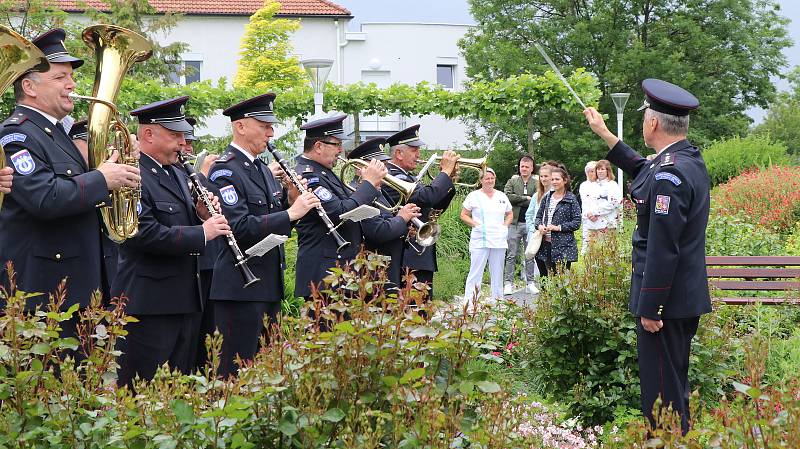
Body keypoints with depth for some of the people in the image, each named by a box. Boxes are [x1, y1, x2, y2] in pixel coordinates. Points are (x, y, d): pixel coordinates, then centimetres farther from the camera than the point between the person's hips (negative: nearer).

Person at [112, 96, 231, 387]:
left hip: (186, 302, 9)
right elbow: (144, 233, -24)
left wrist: (203, 215, 2)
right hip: (148, 304, -9)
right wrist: (202, 232, -20)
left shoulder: (177, 175, 17)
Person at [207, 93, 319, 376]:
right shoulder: (224, 171, -13)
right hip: (240, 288, -9)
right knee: (236, 373, -4)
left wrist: (290, 200, 1)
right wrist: (290, 213, -22)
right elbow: (240, 228, -23)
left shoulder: (262, 169, 16)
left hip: (269, 287, 9)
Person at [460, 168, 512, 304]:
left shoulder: (502, 196, 13)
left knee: (497, 272, 9)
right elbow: (464, 215, 3)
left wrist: (505, 226, 6)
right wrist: (476, 225, -9)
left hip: (499, 240, 4)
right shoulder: (474, 196, 2)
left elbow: (510, 214, 24)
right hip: (480, 240, -4)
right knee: (475, 272, -8)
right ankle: (469, 301, -9)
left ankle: (498, 300, 16)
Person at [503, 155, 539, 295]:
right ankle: (508, 283, 3)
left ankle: (530, 282, 14)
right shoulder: (512, 181, 8)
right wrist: (526, 198, -10)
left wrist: (517, 200, -9)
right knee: (511, 255, 1)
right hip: (514, 222, 0)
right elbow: (507, 196, -10)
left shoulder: (537, 183, 6)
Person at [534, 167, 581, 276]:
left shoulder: (571, 199, -3)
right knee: (545, 277, 6)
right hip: (545, 244, 5)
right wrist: (539, 225, -4)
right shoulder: (546, 198, 13)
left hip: (563, 247, -5)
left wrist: (558, 227, -14)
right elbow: (539, 216, 18)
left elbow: (577, 222, -7)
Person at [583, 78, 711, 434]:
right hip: (688, 297, 10)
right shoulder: (691, 159, 7)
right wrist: (604, 134, 31)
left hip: (665, 298, -10)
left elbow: (662, 249, -24)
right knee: (675, 385, 20)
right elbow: (642, 171, 27)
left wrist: (650, 308, -20)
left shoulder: (669, 174, -23)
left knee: (661, 389, -2)